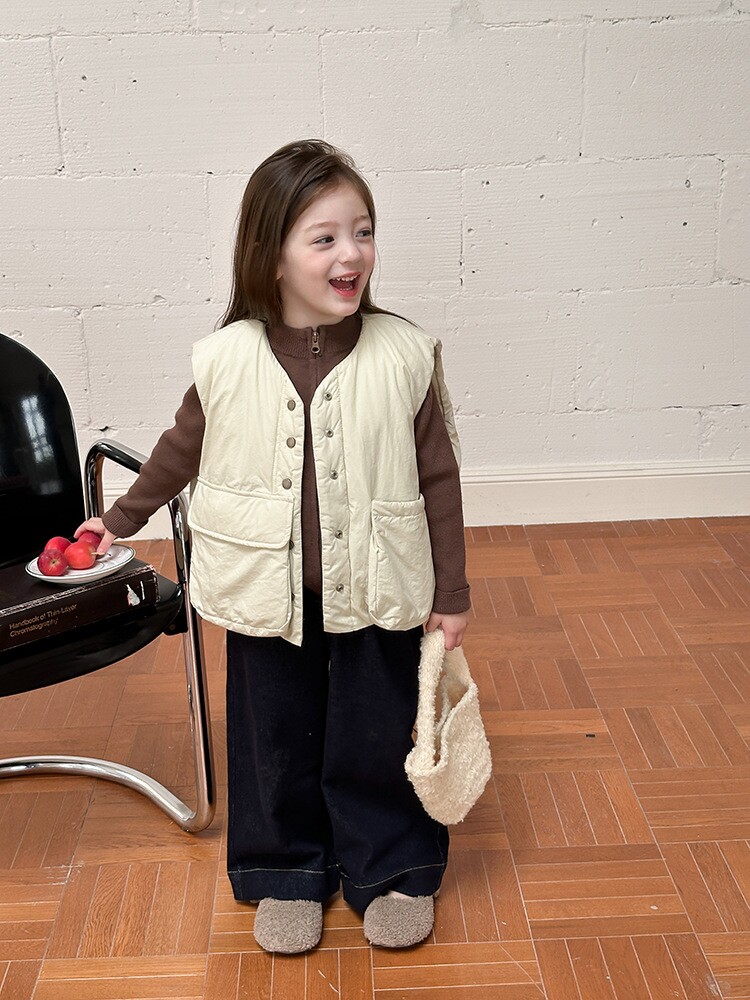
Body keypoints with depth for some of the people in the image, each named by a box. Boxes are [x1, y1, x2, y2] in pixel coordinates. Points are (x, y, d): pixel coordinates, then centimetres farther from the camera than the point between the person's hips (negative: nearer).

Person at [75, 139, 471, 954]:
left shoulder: (403, 353, -10)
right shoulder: (227, 360, -9)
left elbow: (438, 476, -3)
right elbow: (182, 450, 9)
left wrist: (452, 591, 0)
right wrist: (121, 518, 22)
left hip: (375, 592, -1)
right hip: (267, 593, 1)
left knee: (377, 734, 13)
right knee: (276, 736, 16)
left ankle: (393, 869, 36)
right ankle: (287, 874, 38)